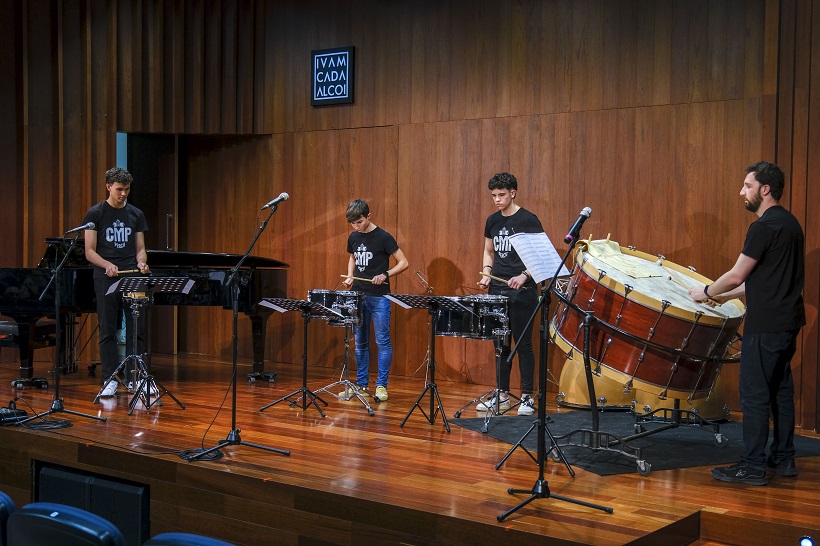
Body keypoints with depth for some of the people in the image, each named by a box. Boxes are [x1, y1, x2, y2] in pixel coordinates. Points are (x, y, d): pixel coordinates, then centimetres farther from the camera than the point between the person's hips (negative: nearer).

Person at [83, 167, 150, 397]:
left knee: (135, 331, 0)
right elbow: (89, 251, -2)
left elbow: (140, 249, 12)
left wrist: (142, 263, -10)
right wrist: (107, 264, -21)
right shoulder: (95, 214, 2)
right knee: (107, 331, 1)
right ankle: (110, 380, 7)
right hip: (106, 280, -2)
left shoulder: (136, 215, 11)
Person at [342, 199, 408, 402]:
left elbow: (403, 263, -8)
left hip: (379, 297, -6)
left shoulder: (383, 237, -9)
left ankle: (382, 386, 2)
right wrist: (350, 277, 6)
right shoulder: (353, 238, 8)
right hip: (358, 295, 6)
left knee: (382, 341, -4)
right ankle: (361, 384, 19)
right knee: (360, 342, 11)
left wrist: (385, 275, -21)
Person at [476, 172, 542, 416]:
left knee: (523, 344, -1)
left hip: (522, 291, -6)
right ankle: (501, 395, 19)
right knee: (500, 343, 10)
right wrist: (486, 273, 4)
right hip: (497, 289, 6)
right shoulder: (492, 221, 10)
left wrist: (524, 276, -22)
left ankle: (527, 397, 7)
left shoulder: (528, 220, -7)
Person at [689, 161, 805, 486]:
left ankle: (752, 466, -2)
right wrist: (726, 295, 20)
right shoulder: (790, 224, 15)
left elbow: (737, 275, -15)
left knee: (754, 394, -6)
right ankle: (784, 458, 23)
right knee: (781, 389, 15)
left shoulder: (764, 227, -16)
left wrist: (707, 293, 2)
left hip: (766, 325, -10)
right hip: (788, 321, 10)